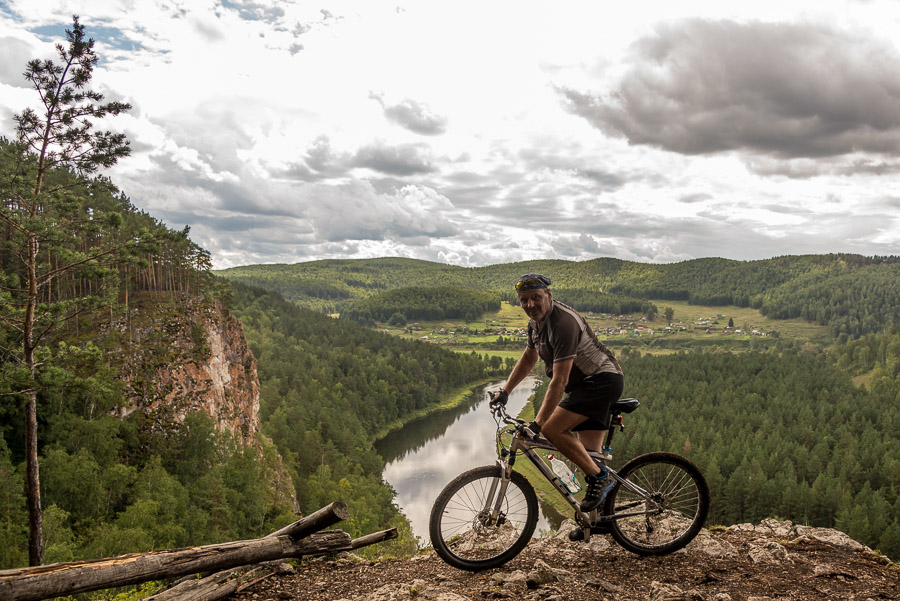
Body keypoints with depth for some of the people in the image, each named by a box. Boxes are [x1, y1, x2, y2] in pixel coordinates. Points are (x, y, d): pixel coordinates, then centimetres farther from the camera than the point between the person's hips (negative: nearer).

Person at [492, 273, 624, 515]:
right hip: (586, 384, 10)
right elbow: (528, 358, 21)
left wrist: (538, 423, -28)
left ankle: (597, 476, -6)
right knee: (589, 451, 9)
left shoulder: (563, 322, -26)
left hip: (602, 379, -10)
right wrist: (504, 391, 16)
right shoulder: (537, 321, 4)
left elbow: (559, 381, -29)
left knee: (553, 429, -20)